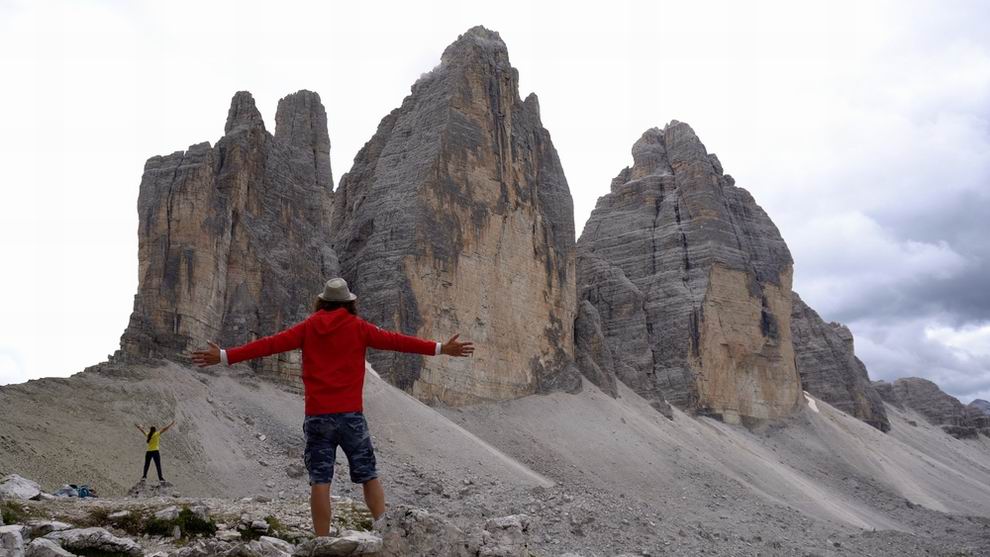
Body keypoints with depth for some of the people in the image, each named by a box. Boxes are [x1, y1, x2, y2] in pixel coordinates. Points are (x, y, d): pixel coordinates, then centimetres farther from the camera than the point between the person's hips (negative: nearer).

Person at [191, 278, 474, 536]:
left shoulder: (308, 327, 7)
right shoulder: (358, 326, 2)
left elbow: (270, 344, 2)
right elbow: (394, 340, -1)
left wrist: (224, 356, 4)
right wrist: (441, 348, 0)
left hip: (317, 415, 1)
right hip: (350, 414, -1)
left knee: (320, 481, 2)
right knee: (369, 476, 9)